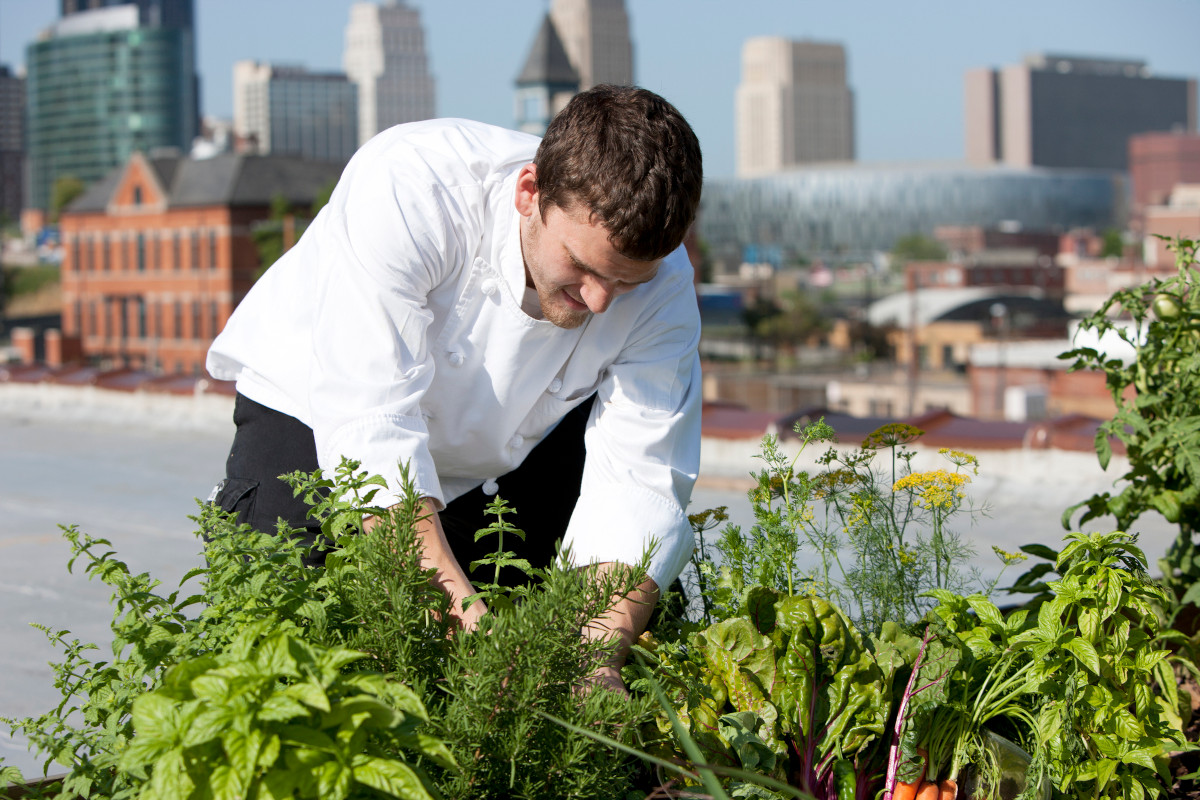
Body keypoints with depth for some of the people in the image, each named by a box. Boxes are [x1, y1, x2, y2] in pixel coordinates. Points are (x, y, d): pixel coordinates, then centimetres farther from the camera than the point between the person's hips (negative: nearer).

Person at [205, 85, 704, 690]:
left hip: (502, 457, 4)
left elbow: (639, 482, -28)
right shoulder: (407, 185, -38)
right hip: (313, 411, -3)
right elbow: (369, 422, -43)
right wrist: (467, 619, -51)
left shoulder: (662, 283, -24)